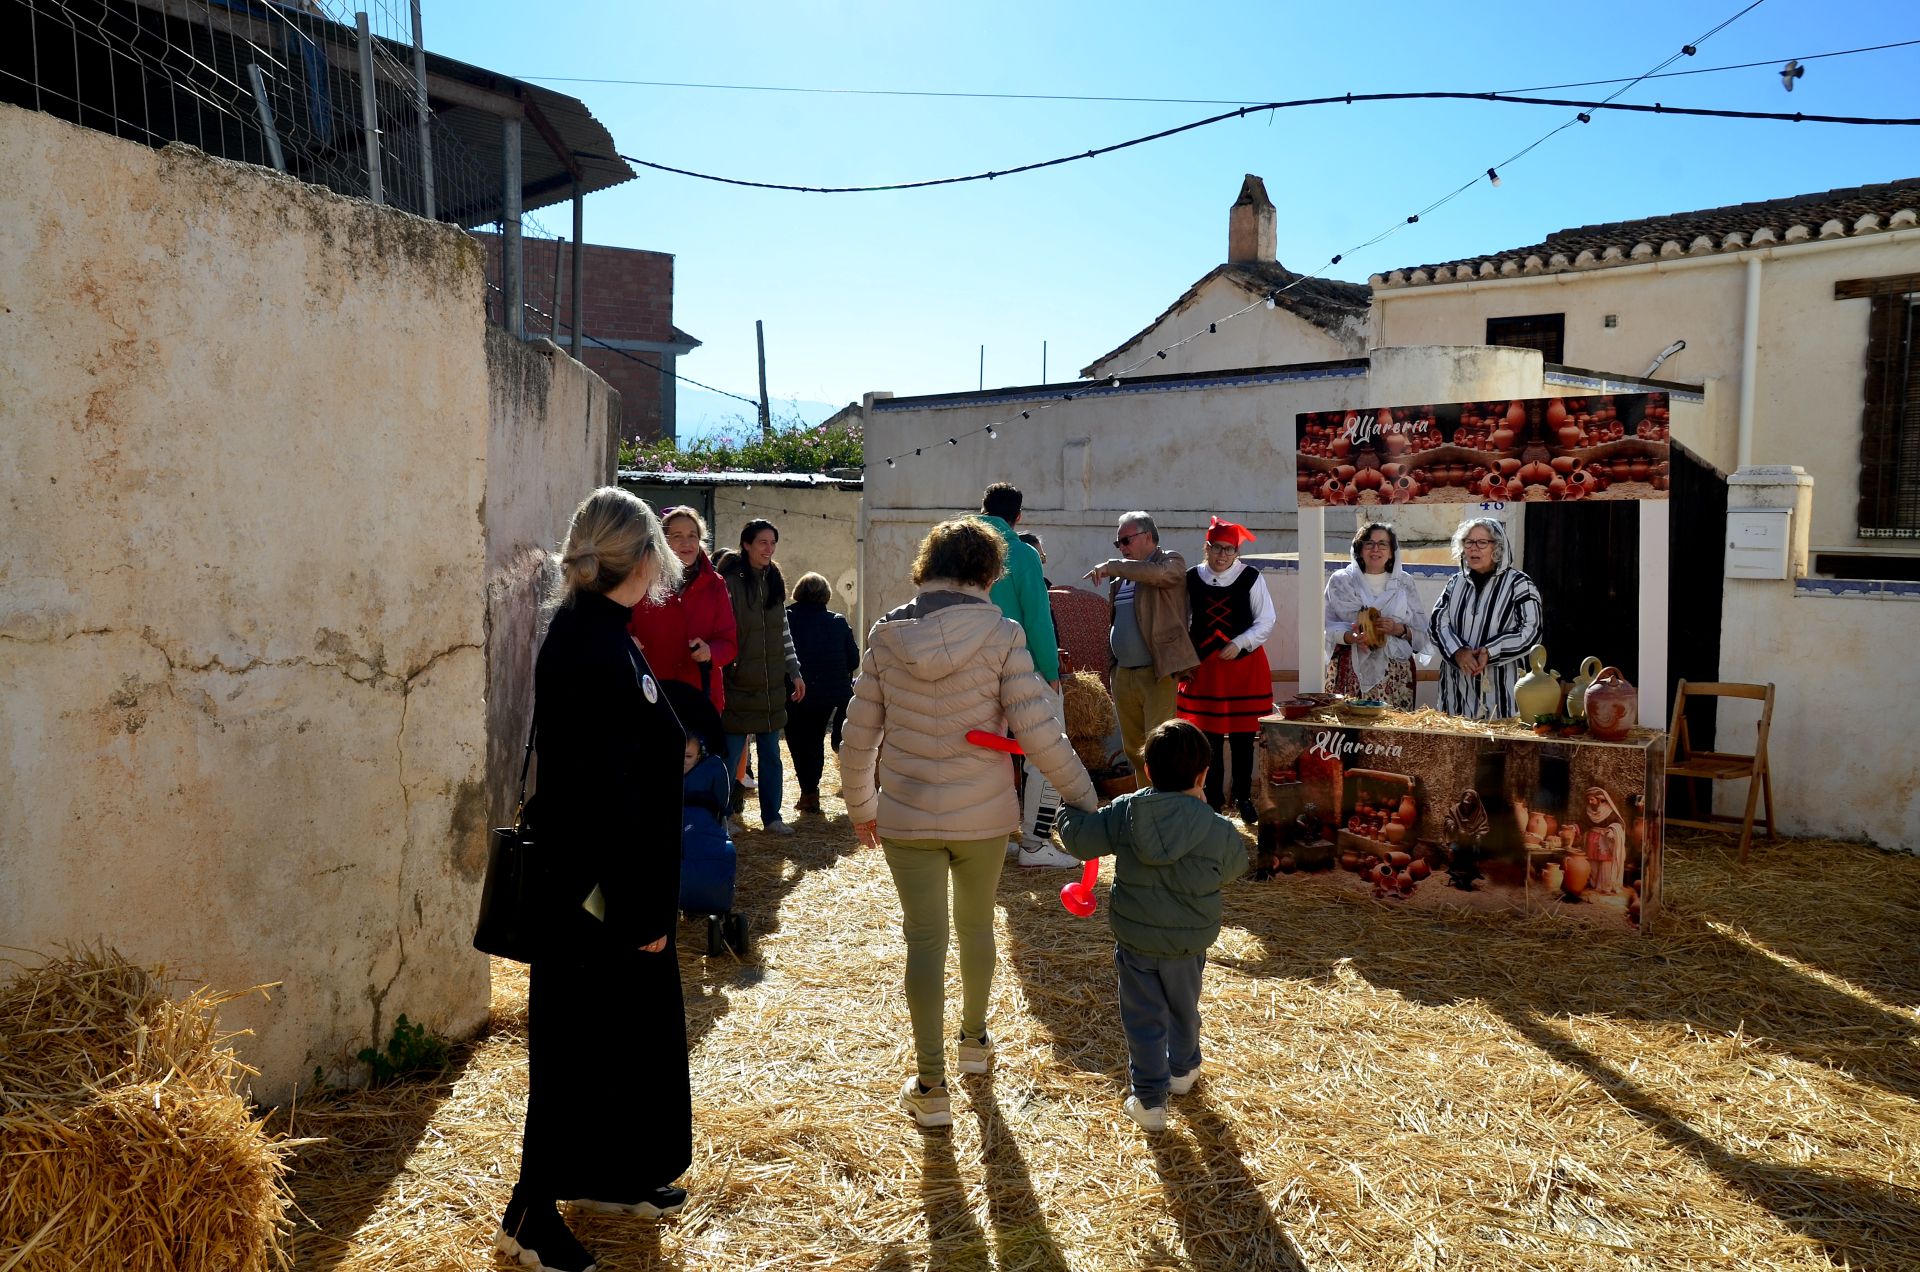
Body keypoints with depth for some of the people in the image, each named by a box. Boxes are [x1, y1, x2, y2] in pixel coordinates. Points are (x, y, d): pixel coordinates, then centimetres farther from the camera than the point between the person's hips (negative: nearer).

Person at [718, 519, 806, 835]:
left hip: (771, 687, 6)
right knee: (730, 756, 1)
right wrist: (722, 672, -20)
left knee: (770, 756, 13)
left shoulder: (775, 583, 9)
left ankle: (771, 816, 23)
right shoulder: (730, 582, -12)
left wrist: (795, 672, 15)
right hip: (738, 687, -6)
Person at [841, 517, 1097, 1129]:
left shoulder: (888, 635, -4)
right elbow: (1038, 731, -15)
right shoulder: (1000, 635, -11)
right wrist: (1086, 801, -4)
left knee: (925, 939, 8)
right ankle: (975, 1040, 42)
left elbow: (859, 737, 1)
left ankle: (930, 1086, 12)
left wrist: (861, 806, 15)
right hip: (984, 814, 0)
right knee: (976, 925, 22)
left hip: (905, 816, 0)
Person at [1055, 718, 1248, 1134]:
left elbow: (1079, 839, -9)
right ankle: (1182, 1069, 47)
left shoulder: (1124, 812, -14)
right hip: (1187, 944, 1)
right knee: (1183, 1008, 25)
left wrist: (1069, 811, 12)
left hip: (1134, 939, 0)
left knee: (1143, 1017, 11)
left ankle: (1148, 1098, 13)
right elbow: (1235, 866, 3)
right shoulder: (1217, 830, -17)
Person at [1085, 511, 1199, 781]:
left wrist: (1111, 567, -20)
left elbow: (1156, 573, -26)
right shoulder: (1120, 578, 18)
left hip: (1158, 672, -7)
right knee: (1133, 749, 13)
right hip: (1123, 674, 7)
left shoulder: (1171, 562, -1)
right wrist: (1112, 672, 16)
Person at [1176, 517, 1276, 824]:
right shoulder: (1192, 579, 1)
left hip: (1244, 665, -1)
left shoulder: (1251, 578, -6)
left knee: (1242, 736, 7)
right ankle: (1213, 797, 20)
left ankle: (1243, 798, 21)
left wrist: (1239, 643, -15)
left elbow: (1266, 621, -4)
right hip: (1204, 666, 1)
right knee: (1209, 736, 6)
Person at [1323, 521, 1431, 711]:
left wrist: (1400, 630, -11)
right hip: (1351, 672, -1)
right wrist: (1351, 637, -18)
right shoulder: (1341, 580, 7)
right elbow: (1328, 626, 0)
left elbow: (1422, 634, 9)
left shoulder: (1403, 583, 12)